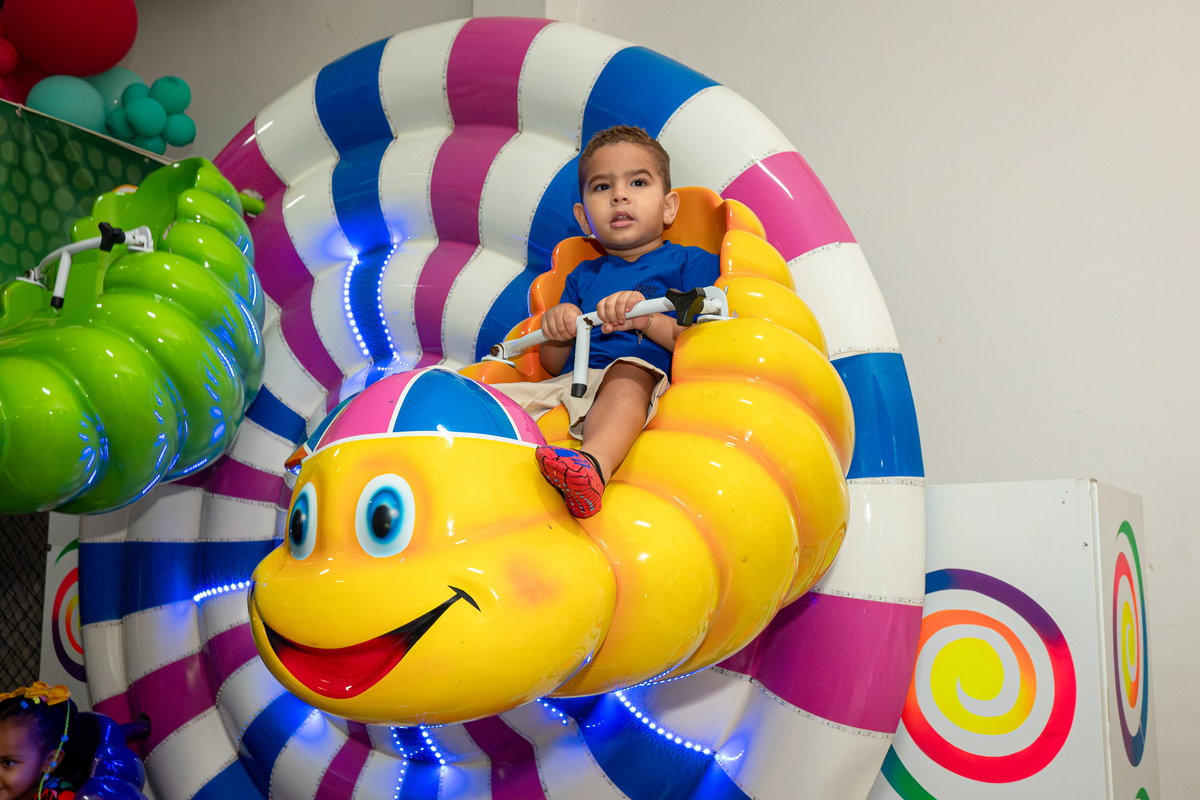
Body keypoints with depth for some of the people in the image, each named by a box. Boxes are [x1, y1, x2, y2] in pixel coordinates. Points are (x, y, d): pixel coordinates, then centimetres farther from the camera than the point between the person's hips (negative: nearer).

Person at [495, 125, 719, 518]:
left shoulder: (690, 262, 15)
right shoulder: (583, 276, 31)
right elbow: (553, 366, 26)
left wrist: (648, 320, -15)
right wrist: (556, 332, 2)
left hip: (645, 375, -6)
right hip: (572, 382, 6)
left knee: (628, 372, -40)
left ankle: (595, 462, -67)